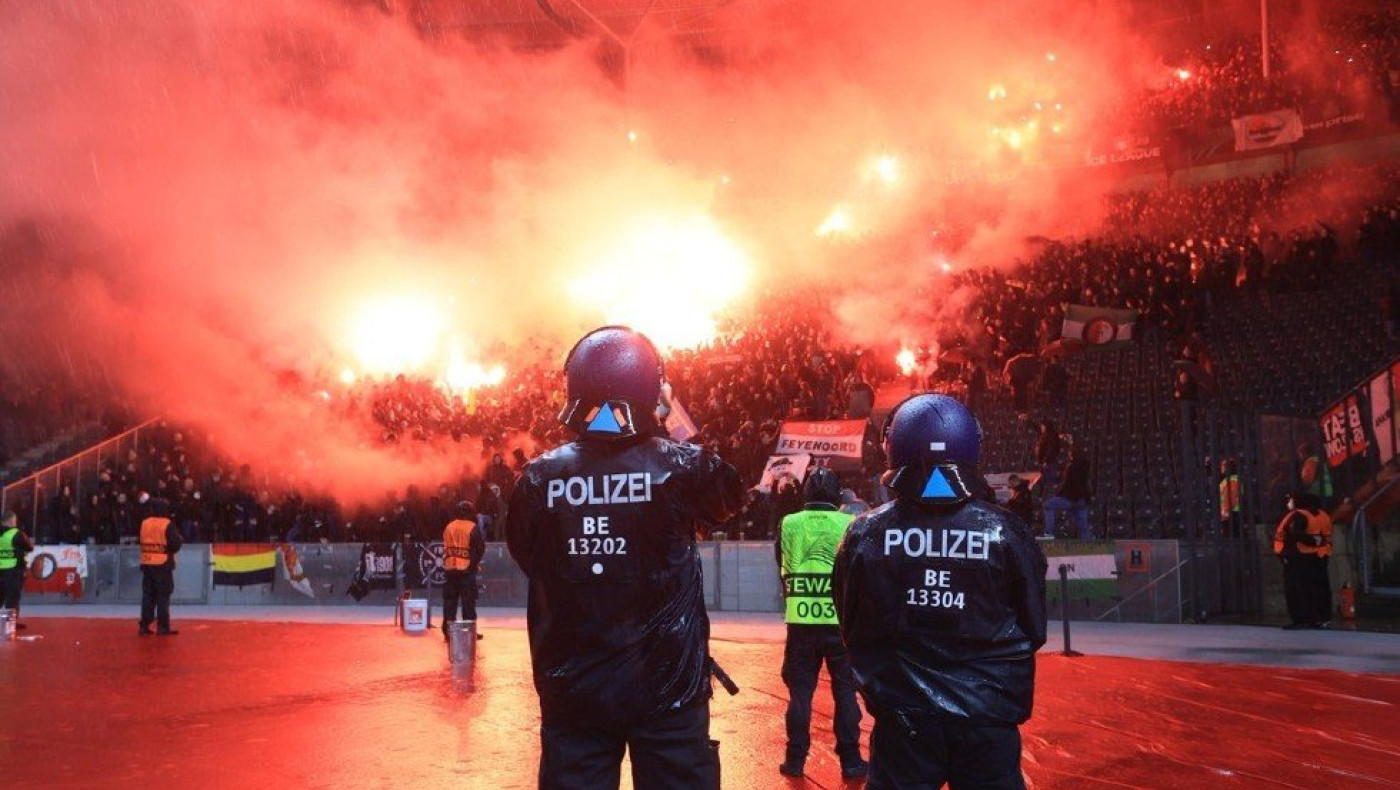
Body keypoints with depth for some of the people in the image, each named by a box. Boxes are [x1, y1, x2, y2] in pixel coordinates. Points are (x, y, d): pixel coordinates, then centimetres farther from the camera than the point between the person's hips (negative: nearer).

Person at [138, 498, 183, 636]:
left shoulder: (144, 523, 6)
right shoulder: (167, 524, -11)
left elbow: (142, 542, 12)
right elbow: (175, 544, -15)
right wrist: (180, 539, 5)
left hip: (147, 564, 5)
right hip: (163, 564, -5)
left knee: (148, 596, 11)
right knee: (163, 596, 0)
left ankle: (144, 625, 12)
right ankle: (162, 627, -1)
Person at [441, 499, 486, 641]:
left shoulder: (448, 527, 8)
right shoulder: (472, 528, -6)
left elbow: (445, 547, 12)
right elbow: (480, 548, -6)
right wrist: (475, 562, 7)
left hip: (450, 569, 4)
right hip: (467, 569, -4)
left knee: (450, 600, 9)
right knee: (468, 601, 0)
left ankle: (448, 630, 8)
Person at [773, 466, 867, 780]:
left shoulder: (790, 524, -1)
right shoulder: (850, 524, -4)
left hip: (801, 619, 1)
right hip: (841, 619, -1)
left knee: (800, 690, 10)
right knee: (846, 690, 9)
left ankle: (795, 759, 13)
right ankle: (850, 760, 11)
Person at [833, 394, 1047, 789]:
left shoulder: (864, 534, -7)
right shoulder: (1006, 532, -8)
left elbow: (851, 628, 6)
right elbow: (1033, 631, 4)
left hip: (902, 719, 1)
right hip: (987, 720, 0)